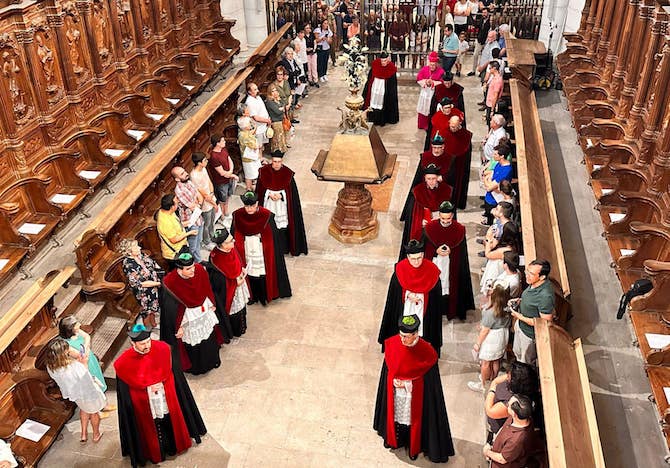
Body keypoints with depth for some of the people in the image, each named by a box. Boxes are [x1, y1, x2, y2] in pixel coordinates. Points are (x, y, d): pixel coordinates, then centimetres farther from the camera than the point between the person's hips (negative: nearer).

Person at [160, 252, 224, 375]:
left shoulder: (199, 269, -20)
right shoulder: (170, 282, -31)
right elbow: (172, 308, -20)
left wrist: (212, 304, 10)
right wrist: (178, 327, -14)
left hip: (204, 311, 5)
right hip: (187, 317, -5)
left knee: (209, 337, 26)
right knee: (193, 344, 17)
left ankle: (212, 360, 54)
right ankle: (195, 366, 46)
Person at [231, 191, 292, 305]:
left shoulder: (267, 216, -18)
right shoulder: (238, 216, -11)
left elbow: (273, 237, -9)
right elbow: (235, 236, 1)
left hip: (262, 253, -2)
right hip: (246, 254, 2)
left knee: (263, 273, 8)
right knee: (249, 273, 12)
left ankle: (265, 295, 29)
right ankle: (252, 295, 32)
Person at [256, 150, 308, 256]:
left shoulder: (288, 173, -9)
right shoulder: (264, 171, -6)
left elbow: (291, 191, -5)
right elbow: (260, 189, 0)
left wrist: (280, 195, -19)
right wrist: (270, 194, -16)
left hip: (282, 204, -1)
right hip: (268, 204, 1)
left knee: (282, 224, 1)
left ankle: (283, 247, 15)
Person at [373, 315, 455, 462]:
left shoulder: (426, 351, -27)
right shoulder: (392, 343, -18)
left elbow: (429, 378, -15)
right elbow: (388, 368, -1)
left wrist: (407, 384, -15)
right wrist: (395, 380, -9)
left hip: (414, 393, -3)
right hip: (394, 391, 3)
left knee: (413, 417, 18)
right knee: (394, 414, 24)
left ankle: (414, 446, 44)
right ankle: (393, 438, 52)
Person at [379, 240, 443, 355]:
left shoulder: (431, 270, -17)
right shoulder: (400, 269, -14)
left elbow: (435, 291, -7)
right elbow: (395, 290, -2)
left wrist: (419, 296, -17)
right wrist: (408, 294, -16)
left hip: (424, 309, 0)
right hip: (405, 307, 1)